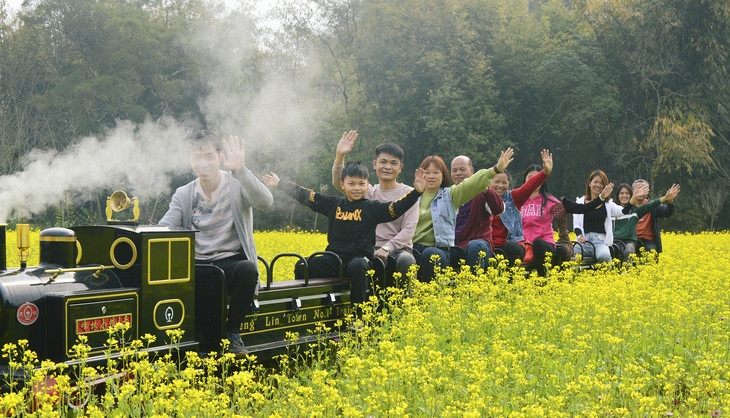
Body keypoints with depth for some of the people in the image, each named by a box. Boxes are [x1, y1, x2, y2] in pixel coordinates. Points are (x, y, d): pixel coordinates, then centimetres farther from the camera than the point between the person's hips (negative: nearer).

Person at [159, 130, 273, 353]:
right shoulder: (183, 195, 9)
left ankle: (232, 331, -11)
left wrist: (240, 170, -34)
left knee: (247, 271, -37)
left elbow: (265, 201, -22)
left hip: (231, 262, -2)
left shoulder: (237, 186, -1)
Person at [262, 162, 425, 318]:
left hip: (359, 257, -4)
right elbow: (306, 196, 16)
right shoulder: (333, 205, 12)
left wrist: (416, 191, -21)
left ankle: (358, 314, -28)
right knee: (303, 266, -15)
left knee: (358, 267, -38)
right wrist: (279, 184, 18)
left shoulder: (372, 208, 3)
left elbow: (397, 207, -7)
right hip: (334, 258, 4)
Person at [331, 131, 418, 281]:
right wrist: (340, 156, -15)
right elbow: (339, 182, 2)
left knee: (406, 261, -38)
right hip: (371, 249, 1)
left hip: (399, 249, 0)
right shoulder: (368, 192, 16)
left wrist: (387, 248, -18)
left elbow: (409, 229, -2)